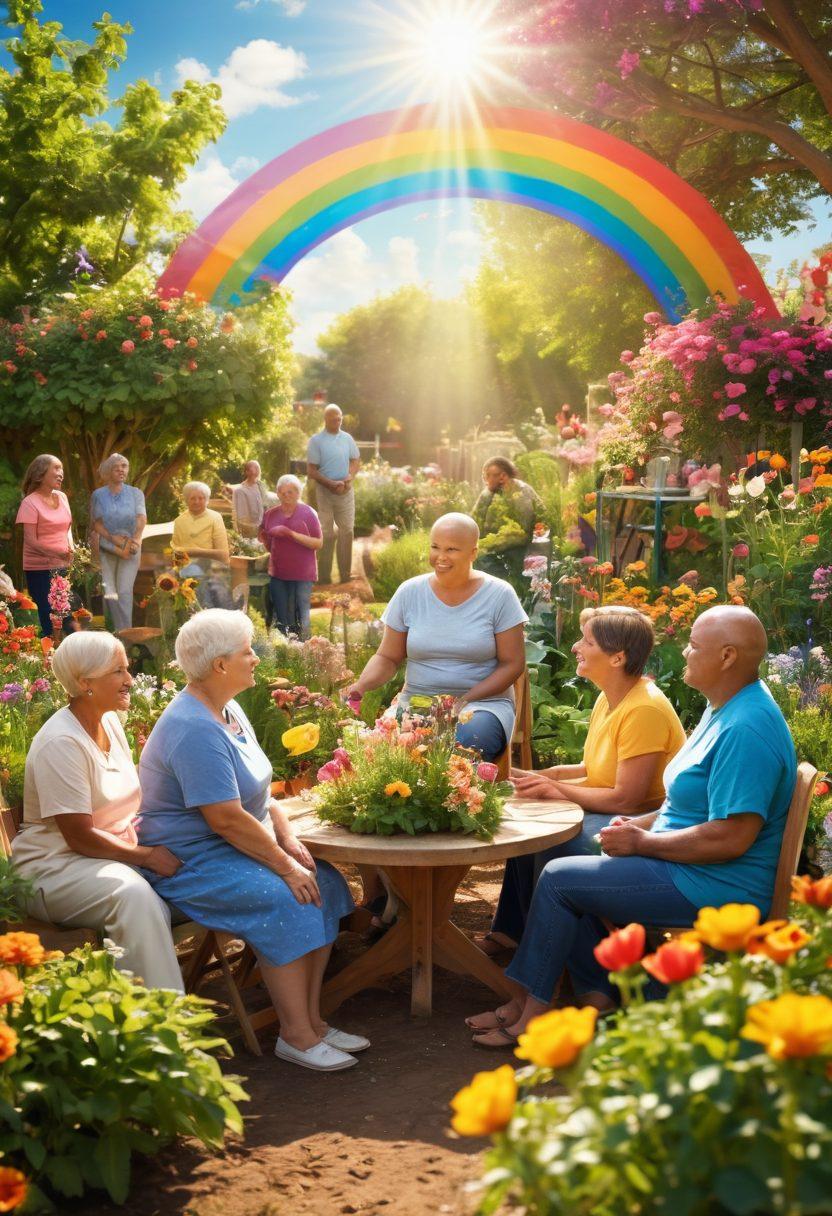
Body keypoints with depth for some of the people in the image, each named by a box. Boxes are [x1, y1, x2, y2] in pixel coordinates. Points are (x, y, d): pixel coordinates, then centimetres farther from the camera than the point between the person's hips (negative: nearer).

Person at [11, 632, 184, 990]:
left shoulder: (111, 722, 7)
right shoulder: (60, 743, -18)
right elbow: (80, 837, -20)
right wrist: (146, 856, -20)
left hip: (120, 850, 8)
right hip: (56, 866, -8)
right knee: (133, 893, -35)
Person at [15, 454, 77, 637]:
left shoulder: (62, 497, 8)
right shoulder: (30, 503, -11)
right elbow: (30, 540, -14)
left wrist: (71, 548, -2)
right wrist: (57, 553, -23)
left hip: (63, 567, 6)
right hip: (40, 569, -6)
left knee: (70, 618, 6)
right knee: (50, 621, -4)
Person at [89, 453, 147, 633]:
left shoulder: (135, 493, 7)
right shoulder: (98, 495, 6)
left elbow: (142, 518, -7)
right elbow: (96, 524, 1)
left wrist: (135, 539, -24)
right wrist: (114, 539, -12)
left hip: (130, 548, -1)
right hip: (106, 548, 1)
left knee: (125, 591, -9)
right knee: (109, 592, -4)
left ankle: (125, 632, -8)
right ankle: (118, 631, 3)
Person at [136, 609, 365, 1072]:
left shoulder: (229, 711, 10)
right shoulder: (195, 730, -23)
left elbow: (260, 790, 16)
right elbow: (226, 819, -27)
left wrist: (289, 839, 0)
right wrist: (284, 865, -21)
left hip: (237, 847, 10)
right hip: (191, 861, -10)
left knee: (324, 882, -5)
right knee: (286, 901, -26)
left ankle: (312, 1018, 0)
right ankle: (296, 1035, -14)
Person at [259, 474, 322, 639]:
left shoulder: (307, 513, -3)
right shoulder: (271, 515, 10)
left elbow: (318, 543, -9)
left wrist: (292, 534, -18)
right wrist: (265, 540, -4)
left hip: (302, 576, -4)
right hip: (278, 575, 4)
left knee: (300, 619, -5)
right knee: (281, 619, 7)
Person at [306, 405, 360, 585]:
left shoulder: (347, 438, 5)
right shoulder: (316, 440, -6)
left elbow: (356, 460, 11)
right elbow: (311, 470, -8)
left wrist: (349, 478, -8)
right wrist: (331, 484, -16)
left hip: (346, 490, 3)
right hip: (325, 491, -3)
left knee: (347, 530, 4)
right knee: (326, 533, 1)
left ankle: (345, 574, 11)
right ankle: (324, 576, 7)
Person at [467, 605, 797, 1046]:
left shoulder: (746, 729, -24)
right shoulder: (724, 710, 11)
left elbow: (731, 838, -29)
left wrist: (641, 841, -17)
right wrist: (641, 824, 5)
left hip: (713, 889, -11)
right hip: (683, 865, 11)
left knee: (559, 878, -10)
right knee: (569, 871, 9)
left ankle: (530, 1007, 3)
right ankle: (597, 997, 9)